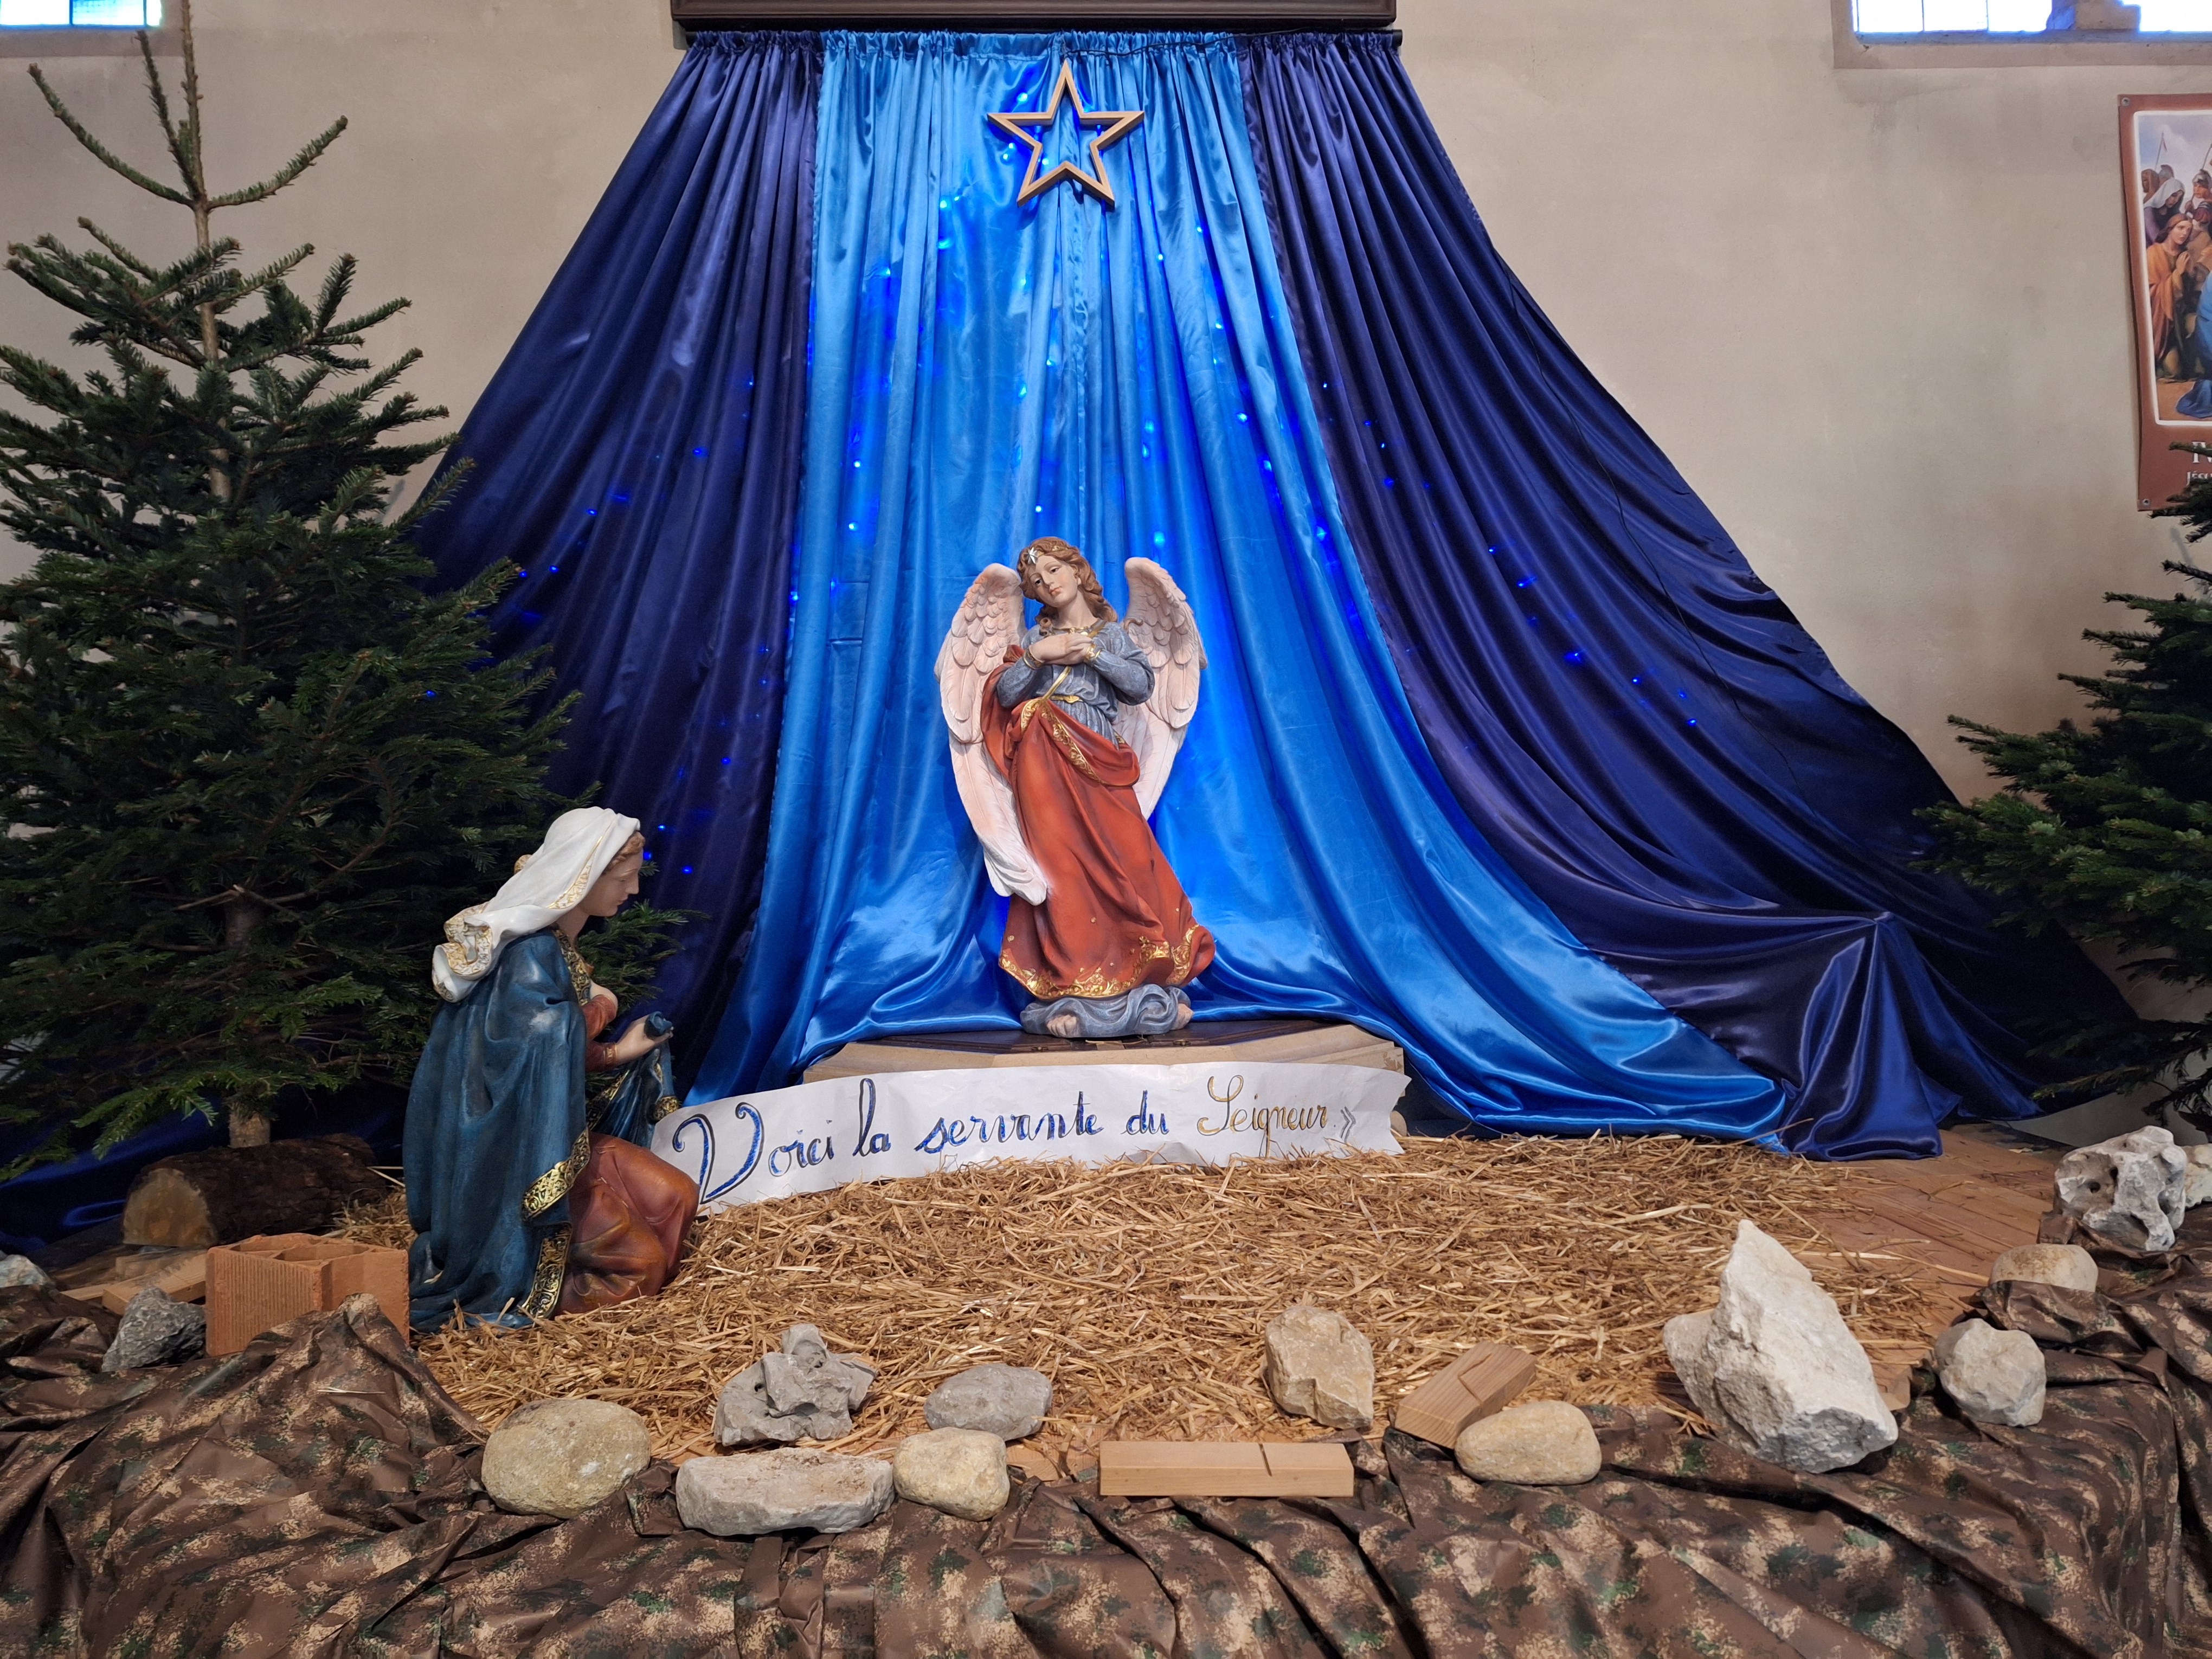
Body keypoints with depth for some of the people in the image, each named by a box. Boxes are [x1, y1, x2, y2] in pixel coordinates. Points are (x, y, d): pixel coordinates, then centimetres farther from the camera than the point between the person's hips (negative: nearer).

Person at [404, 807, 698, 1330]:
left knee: (674, 1197, 5)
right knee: (638, 1265, -5)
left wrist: (619, 1052, 2)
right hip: (515, 1161, -9)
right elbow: (545, 1046, -34)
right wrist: (598, 1010, -17)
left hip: (548, 1140, 9)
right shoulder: (532, 953, -23)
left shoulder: (558, 946, 7)